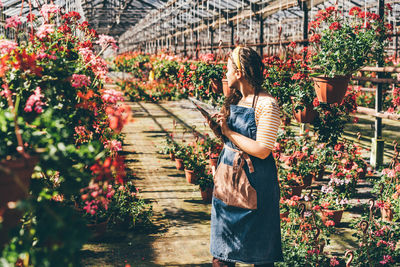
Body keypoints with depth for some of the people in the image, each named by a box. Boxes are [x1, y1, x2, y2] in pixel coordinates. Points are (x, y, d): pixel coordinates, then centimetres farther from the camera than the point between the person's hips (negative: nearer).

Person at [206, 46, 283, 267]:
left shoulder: (267, 105, -16)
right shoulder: (234, 100, 8)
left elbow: (262, 150, -21)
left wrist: (229, 131, -16)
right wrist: (217, 129, -1)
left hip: (254, 179, -7)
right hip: (228, 173, 7)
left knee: (259, 248, 7)